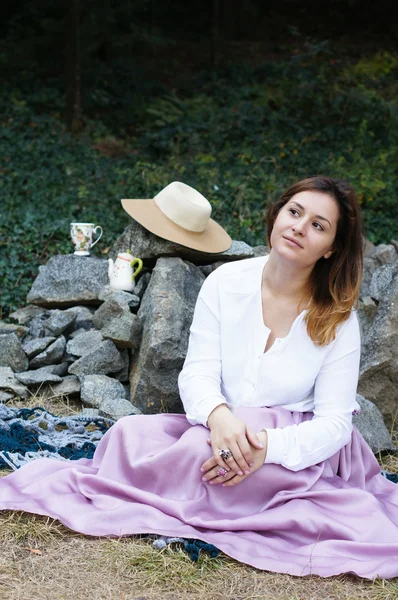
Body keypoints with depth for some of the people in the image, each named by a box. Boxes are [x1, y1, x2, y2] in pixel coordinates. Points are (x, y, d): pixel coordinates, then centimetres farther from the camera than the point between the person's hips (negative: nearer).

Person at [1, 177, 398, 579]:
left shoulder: (338, 318, -8)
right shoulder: (226, 282, -3)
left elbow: (335, 423, -11)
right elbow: (197, 373, -9)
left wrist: (268, 445, -31)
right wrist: (218, 415, -33)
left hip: (298, 450, -2)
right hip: (225, 429, 3)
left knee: (201, 449, -31)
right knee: (130, 433, -25)